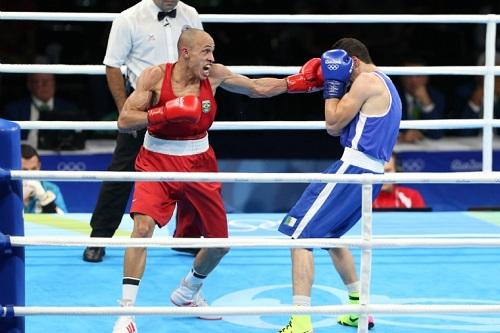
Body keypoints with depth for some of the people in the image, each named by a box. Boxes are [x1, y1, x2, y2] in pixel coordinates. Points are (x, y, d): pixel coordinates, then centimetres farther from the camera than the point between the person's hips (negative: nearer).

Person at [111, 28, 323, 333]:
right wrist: (165, 114, -31)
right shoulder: (156, 76, -14)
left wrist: (299, 82, 2)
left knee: (220, 243, 12)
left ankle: (187, 293, 41)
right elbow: (124, 121, -17)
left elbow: (257, 88, 9)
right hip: (157, 163, -5)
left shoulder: (215, 74, -4)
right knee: (143, 227, -28)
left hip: (199, 166, 5)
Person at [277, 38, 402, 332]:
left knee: (299, 235, -10)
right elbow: (337, 128, 20)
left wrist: (333, 84, 1)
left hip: (353, 167, -10)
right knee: (328, 235, 28)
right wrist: (335, 85, 13)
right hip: (372, 173, 10)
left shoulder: (367, 81, -9)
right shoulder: (385, 84, 22)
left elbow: (334, 123, -8)